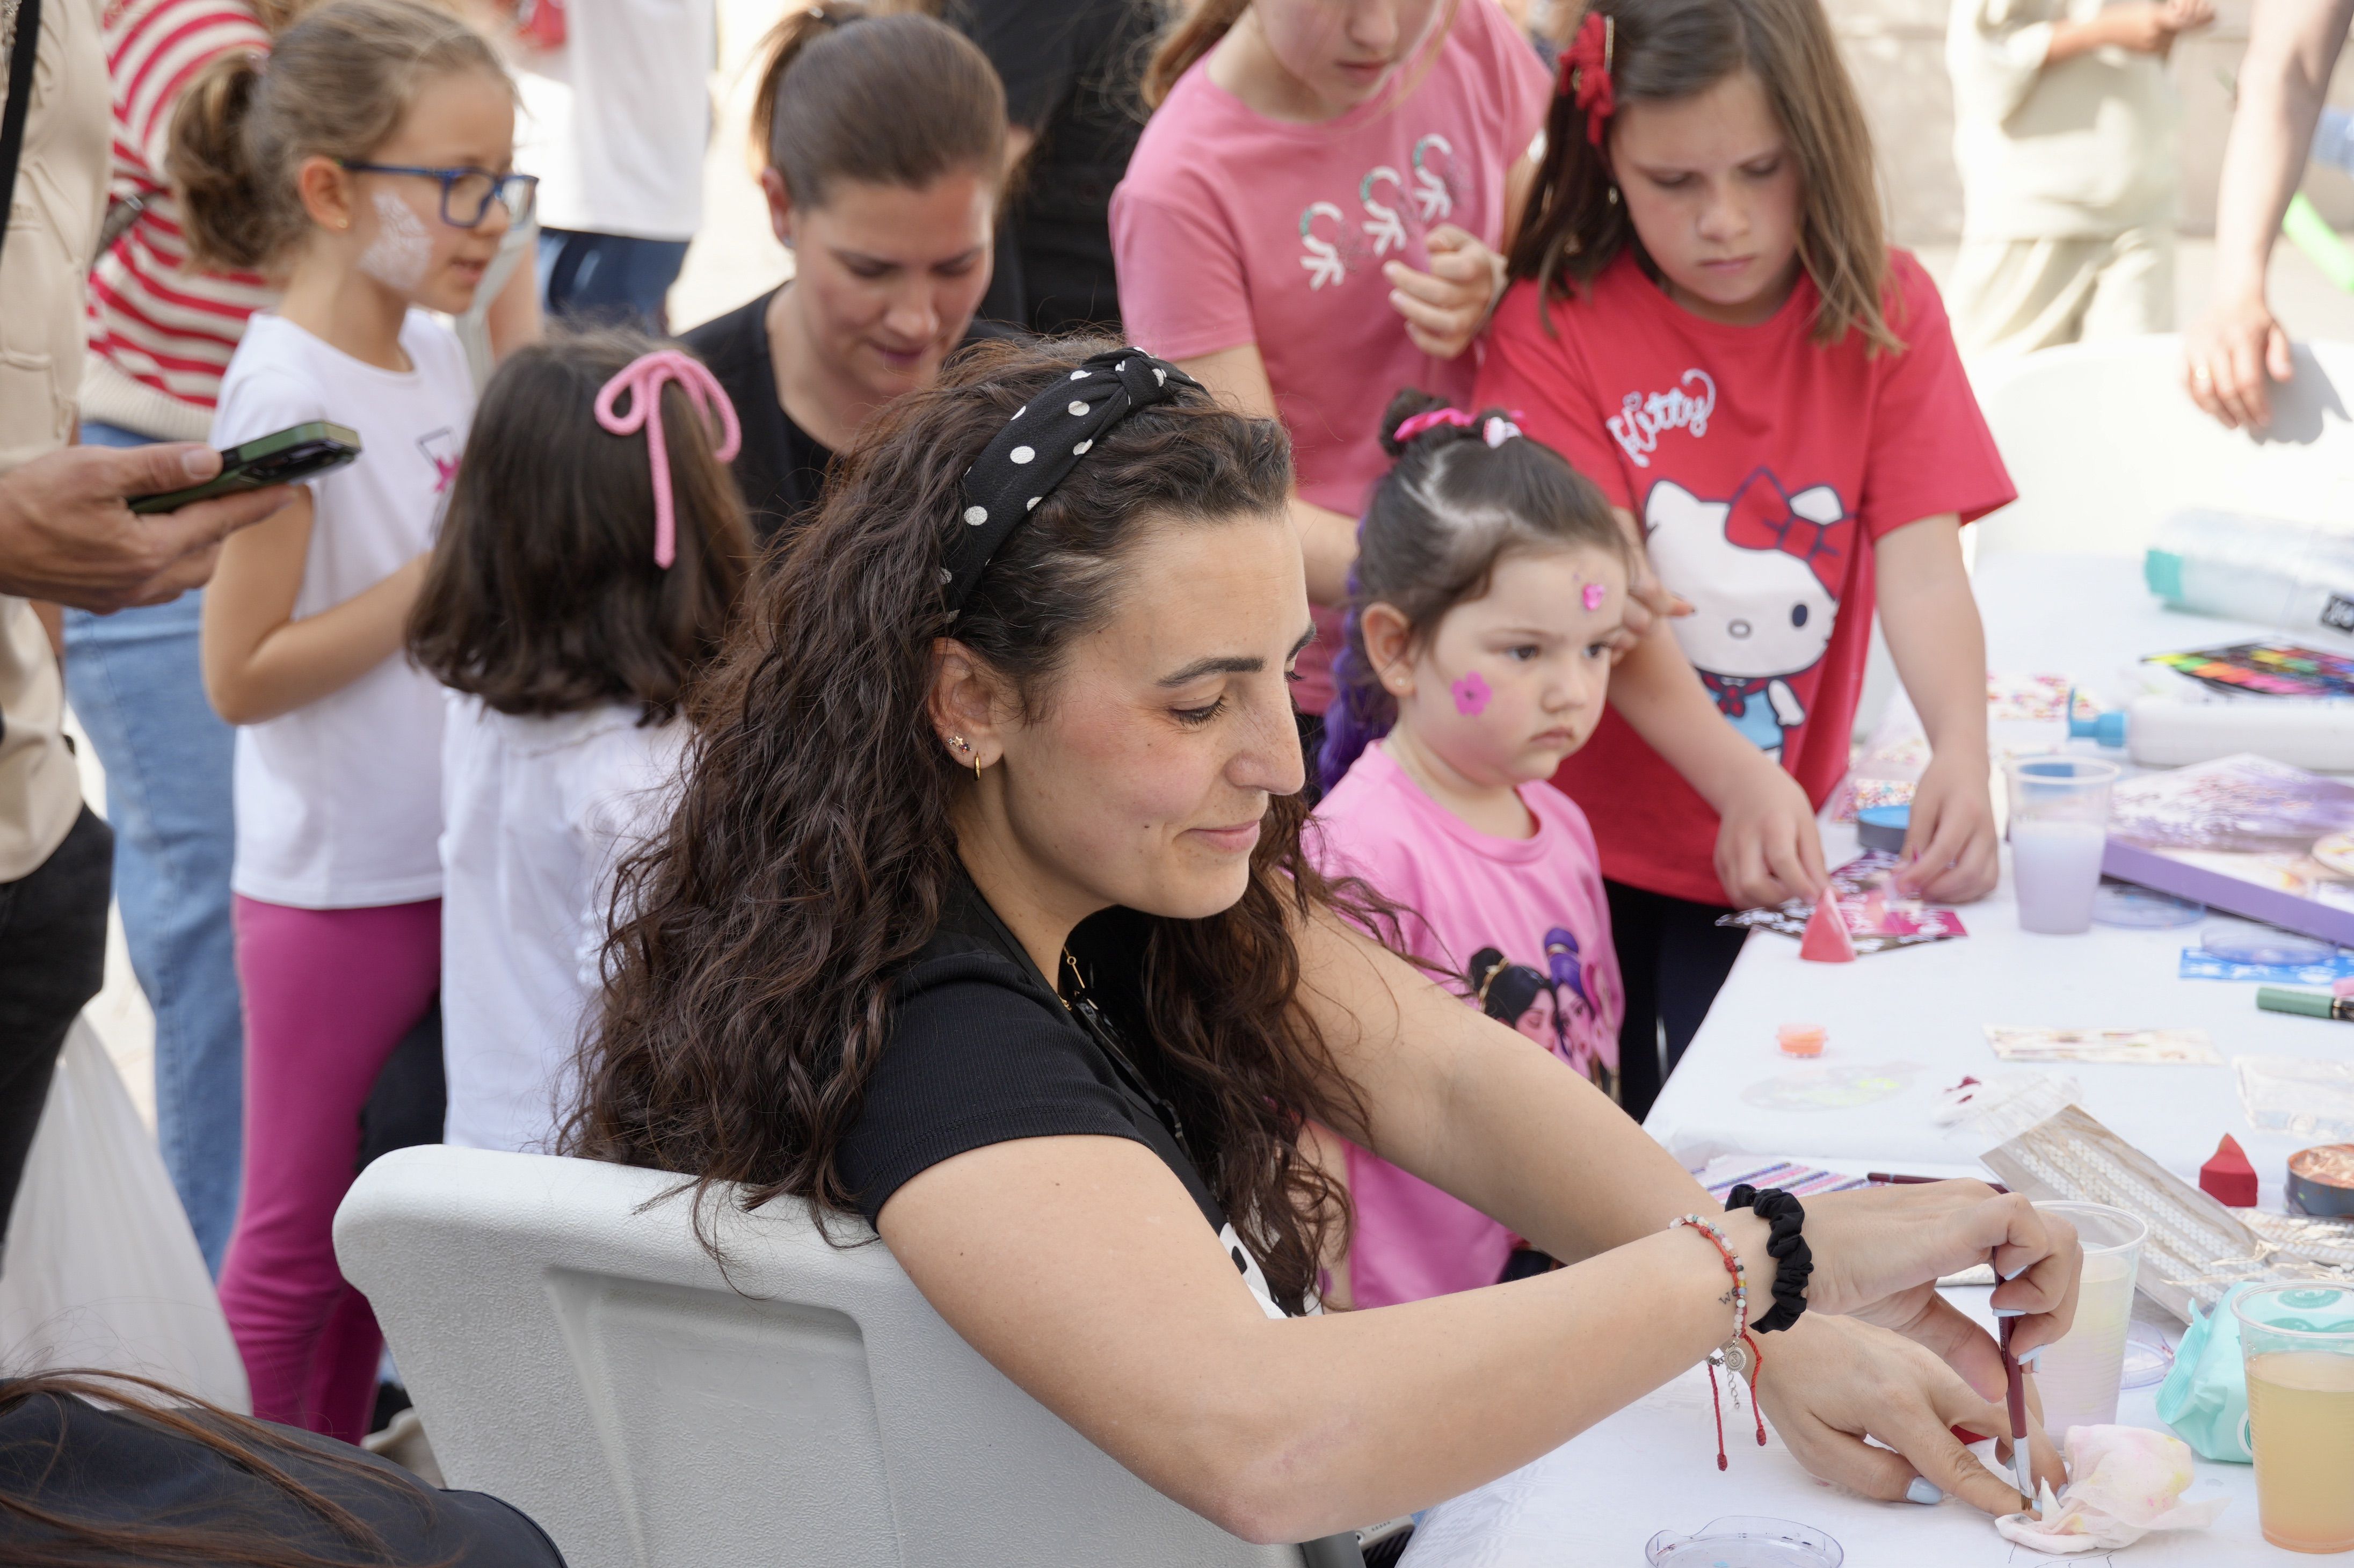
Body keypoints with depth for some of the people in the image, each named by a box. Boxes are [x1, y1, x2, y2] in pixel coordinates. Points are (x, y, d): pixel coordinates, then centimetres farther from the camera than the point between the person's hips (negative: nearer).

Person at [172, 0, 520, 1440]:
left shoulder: (434, 349, 4)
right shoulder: (287, 390, -19)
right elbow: (241, 674, -20)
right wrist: (441, 577, -22)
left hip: (448, 863, 8)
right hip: (336, 885, -7)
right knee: (297, 1237, 7)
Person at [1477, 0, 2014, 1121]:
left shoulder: (1886, 310, -2)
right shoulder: (1554, 327, -11)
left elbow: (1921, 562, -12)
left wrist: (1961, 755, -30)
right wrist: (1739, 779, -32)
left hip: (1780, 862, 2)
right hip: (1584, 850, -1)